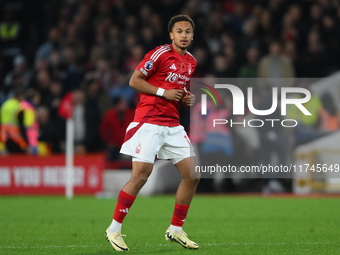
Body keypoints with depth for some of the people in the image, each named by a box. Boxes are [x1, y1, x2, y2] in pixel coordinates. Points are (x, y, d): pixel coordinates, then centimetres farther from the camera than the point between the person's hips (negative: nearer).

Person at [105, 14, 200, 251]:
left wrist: (189, 98, 7)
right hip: (148, 122, -7)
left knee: (193, 176, 0)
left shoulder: (191, 61, 14)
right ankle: (114, 229, -2)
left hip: (173, 124, 7)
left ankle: (176, 229, 13)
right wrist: (164, 92, -16)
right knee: (141, 176, -14)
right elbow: (134, 80, -9)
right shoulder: (161, 54, -9)